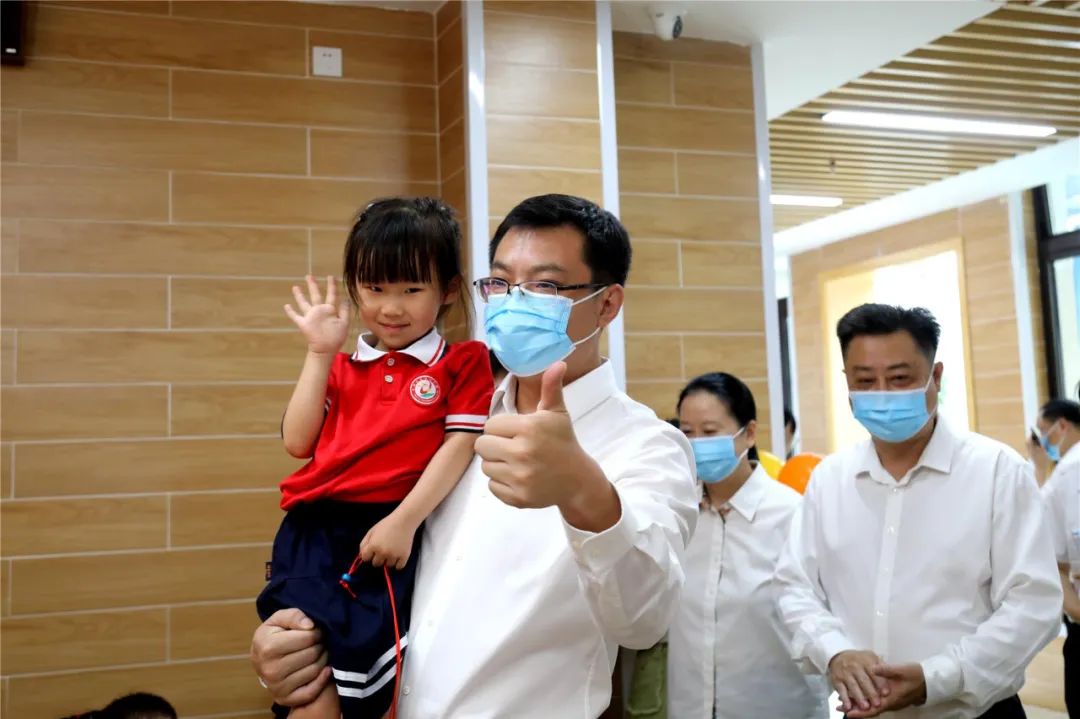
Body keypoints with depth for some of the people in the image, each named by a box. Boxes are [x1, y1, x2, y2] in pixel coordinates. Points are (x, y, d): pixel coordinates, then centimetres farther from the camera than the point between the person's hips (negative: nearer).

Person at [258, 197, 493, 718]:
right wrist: (319, 353, 8)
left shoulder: (462, 362, 8)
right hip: (313, 532, 3)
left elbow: (460, 445, -3)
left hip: (383, 536, -3)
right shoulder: (341, 368, 20)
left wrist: (404, 521, -14)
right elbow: (297, 443, 10)